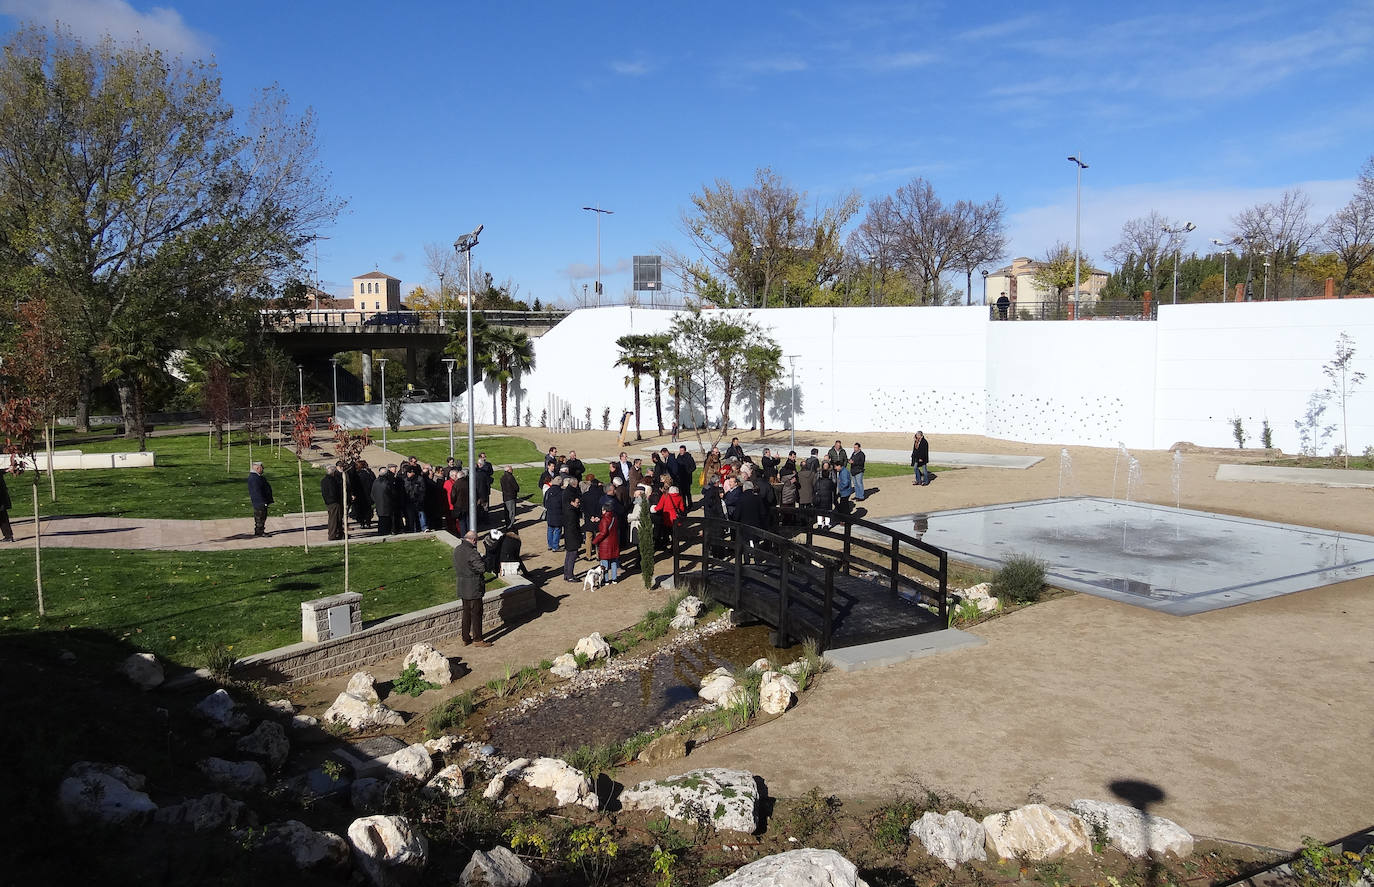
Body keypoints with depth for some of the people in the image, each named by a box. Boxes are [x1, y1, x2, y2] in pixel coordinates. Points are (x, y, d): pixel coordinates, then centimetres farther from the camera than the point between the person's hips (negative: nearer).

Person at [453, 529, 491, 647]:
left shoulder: (457, 549, 5)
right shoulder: (471, 552, -23)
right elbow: (482, 568, -22)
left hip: (462, 588, 9)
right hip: (473, 588, -9)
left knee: (466, 613, 17)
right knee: (476, 613, 2)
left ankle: (465, 639, 24)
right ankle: (477, 639, 9)